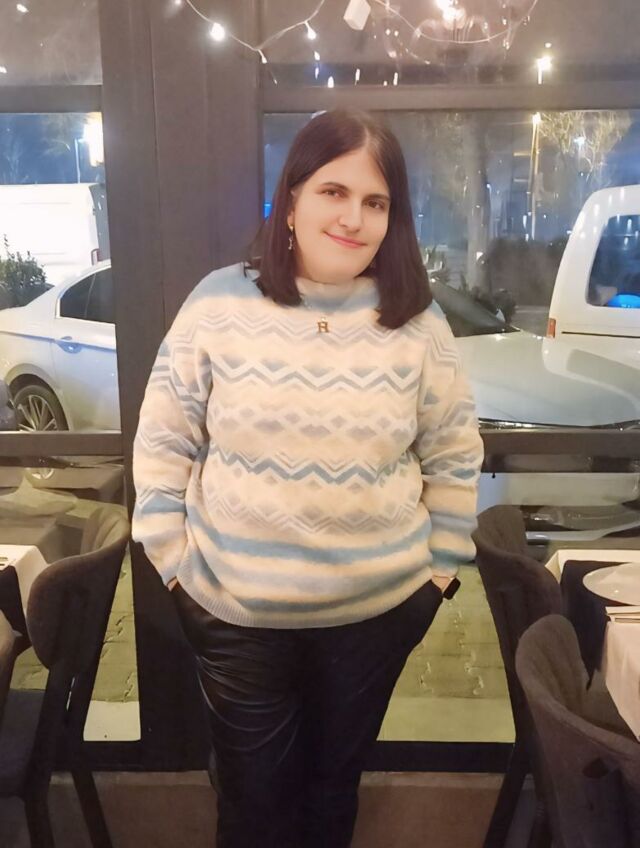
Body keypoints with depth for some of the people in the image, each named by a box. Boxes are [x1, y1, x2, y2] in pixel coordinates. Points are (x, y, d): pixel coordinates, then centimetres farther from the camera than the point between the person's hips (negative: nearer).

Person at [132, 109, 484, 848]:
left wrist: (441, 564, 3)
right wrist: (173, 559, -4)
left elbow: (454, 457, 2)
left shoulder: (417, 321, -6)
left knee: (334, 780, 23)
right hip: (233, 610, 0)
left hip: (379, 608, 1)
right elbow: (163, 442, -3)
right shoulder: (219, 303, -10)